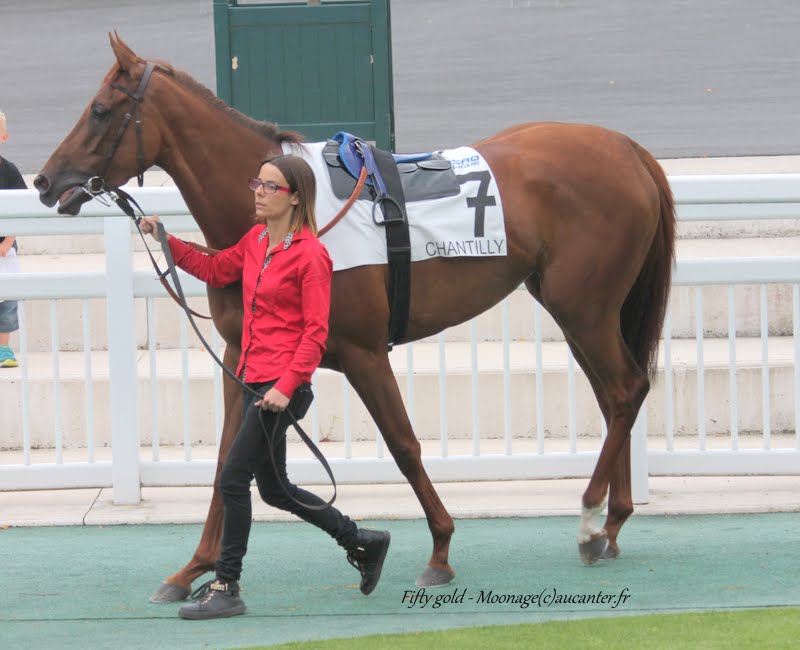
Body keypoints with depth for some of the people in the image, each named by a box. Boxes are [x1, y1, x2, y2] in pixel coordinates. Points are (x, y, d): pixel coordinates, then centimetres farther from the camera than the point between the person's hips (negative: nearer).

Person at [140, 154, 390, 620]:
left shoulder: (310, 254, -13)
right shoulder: (256, 240, 11)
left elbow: (315, 332, -15)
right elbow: (216, 270, 25)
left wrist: (286, 386, -23)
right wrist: (167, 242, 14)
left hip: (282, 385, -9)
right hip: (255, 380, 9)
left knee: (233, 479, -10)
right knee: (274, 489, 16)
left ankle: (226, 589, -2)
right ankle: (362, 541, 32)